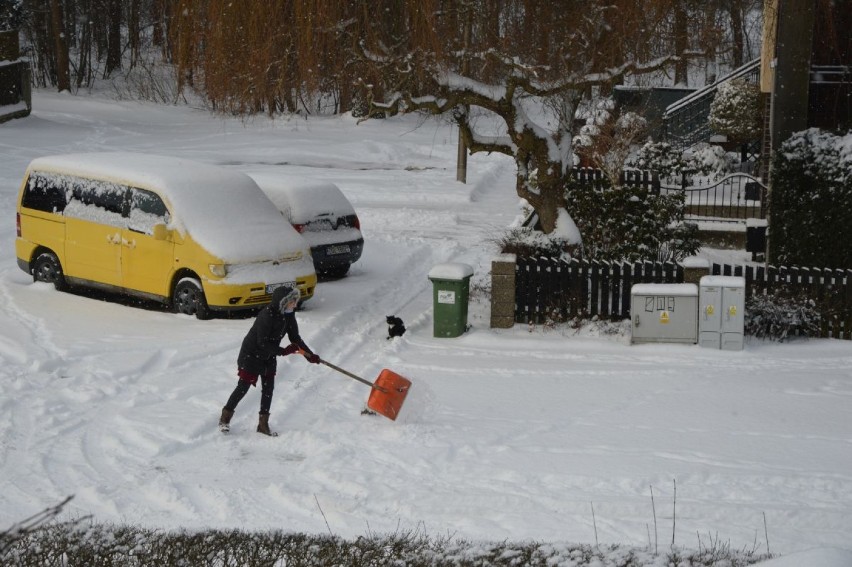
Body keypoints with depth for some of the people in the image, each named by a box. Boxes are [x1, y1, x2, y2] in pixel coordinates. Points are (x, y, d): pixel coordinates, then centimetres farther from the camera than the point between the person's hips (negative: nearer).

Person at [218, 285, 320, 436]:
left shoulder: (288, 316, -7)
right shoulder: (267, 316, -30)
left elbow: (295, 338, 0)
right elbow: (263, 343, -29)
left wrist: (310, 355, -8)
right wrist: (284, 351, -31)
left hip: (269, 356, 7)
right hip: (251, 354, -7)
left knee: (268, 388, 6)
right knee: (243, 387, 0)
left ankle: (263, 424, 15)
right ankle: (225, 418, 17)